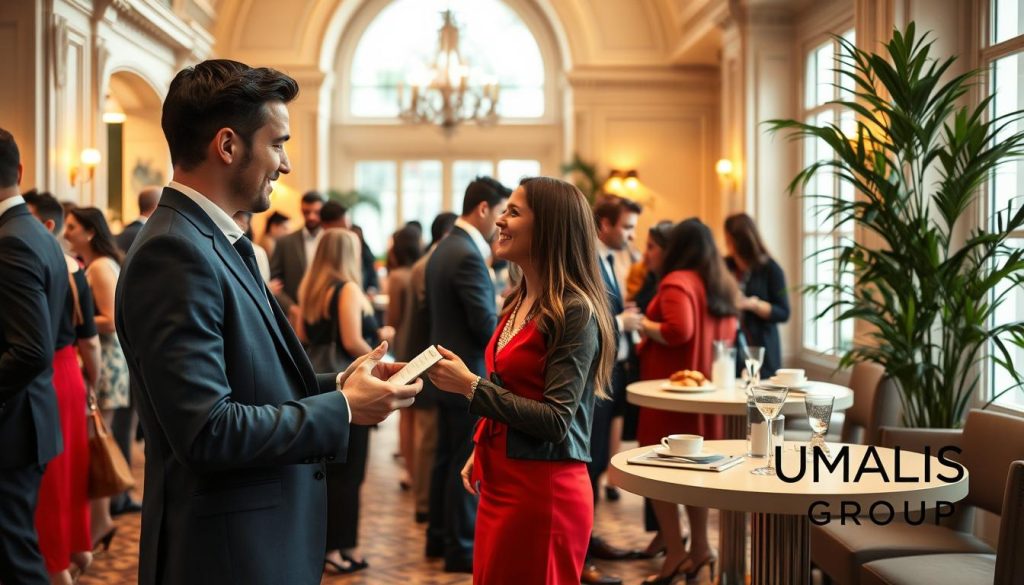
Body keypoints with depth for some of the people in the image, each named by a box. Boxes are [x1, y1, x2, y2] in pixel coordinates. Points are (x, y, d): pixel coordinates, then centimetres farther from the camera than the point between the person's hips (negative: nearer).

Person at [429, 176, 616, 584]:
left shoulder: (575, 310, -16)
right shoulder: (520, 303, 10)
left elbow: (556, 420, -20)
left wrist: (471, 386, -21)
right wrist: (482, 452, 12)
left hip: (541, 489, -8)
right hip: (501, 481, 8)